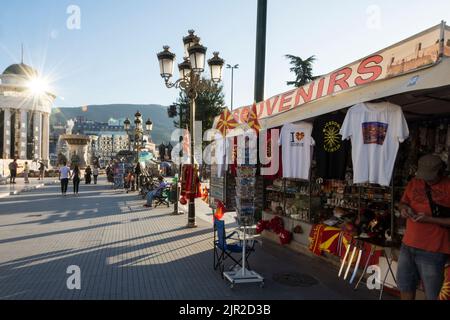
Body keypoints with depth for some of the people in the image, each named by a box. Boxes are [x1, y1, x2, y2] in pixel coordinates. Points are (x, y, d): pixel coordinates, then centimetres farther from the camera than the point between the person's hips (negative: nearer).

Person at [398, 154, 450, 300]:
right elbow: (403, 202, 17)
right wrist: (404, 208, -5)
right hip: (408, 246, 6)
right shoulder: (414, 183, 5)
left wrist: (429, 219, -22)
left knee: (432, 294, 7)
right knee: (405, 287, 21)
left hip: (432, 251, -5)